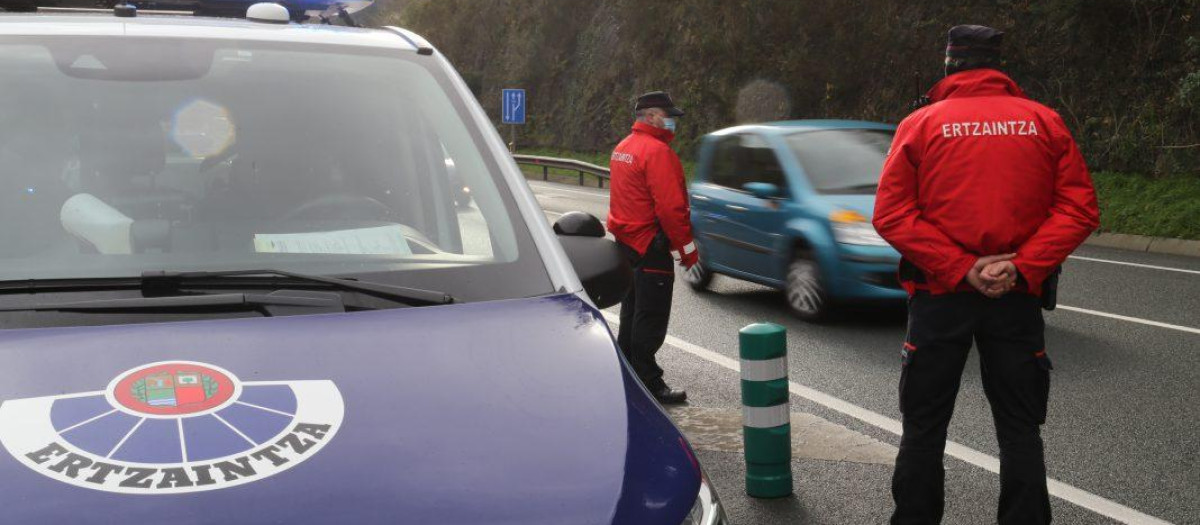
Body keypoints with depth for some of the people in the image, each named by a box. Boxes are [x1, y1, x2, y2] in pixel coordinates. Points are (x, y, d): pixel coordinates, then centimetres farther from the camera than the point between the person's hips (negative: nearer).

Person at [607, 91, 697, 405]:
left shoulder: (622, 148, 14)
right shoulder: (657, 151, -17)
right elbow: (670, 207, -23)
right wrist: (687, 250, -16)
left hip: (626, 242, 10)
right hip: (651, 247, -10)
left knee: (632, 313, 18)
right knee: (651, 319, -5)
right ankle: (648, 386, -1)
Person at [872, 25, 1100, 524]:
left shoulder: (920, 124, -1)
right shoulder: (1044, 122, 3)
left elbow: (891, 213, -10)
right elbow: (1080, 207, -4)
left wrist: (960, 269, -12)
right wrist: (1022, 268, -10)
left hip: (939, 295, -1)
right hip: (1018, 297, 1)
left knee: (924, 425, 11)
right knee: (1020, 428, 11)